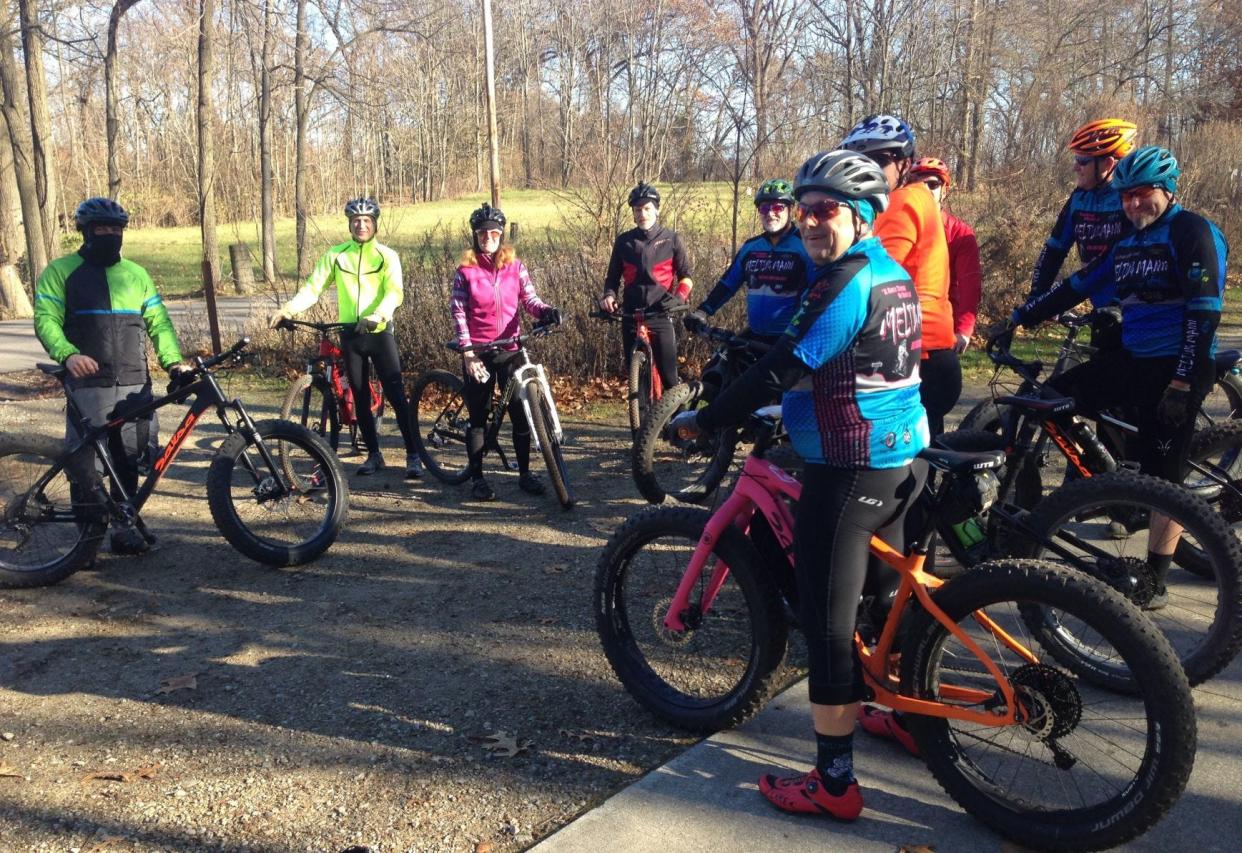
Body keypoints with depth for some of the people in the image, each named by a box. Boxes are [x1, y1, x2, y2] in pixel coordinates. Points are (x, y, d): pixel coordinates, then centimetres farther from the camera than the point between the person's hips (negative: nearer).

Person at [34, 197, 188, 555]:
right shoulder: (62, 271, 5)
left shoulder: (136, 274, 16)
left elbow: (158, 322, 13)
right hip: (89, 386, -3)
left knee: (129, 461, 7)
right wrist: (68, 354, -23)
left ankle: (124, 529, 18)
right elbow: (45, 319, -4)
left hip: (135, 386, 4)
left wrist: (173, 361, -4)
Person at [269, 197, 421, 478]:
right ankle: (374, 455, 19)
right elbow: (312, 288, -2)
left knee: (396, 395, -7)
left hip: (380, 332, -3)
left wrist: (378, 315, -35)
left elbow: (394, 292, -16)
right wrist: (288, 308, -19)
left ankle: (413, 455, -1)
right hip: (350, 335, 3)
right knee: (360, 398, 8)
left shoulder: (387, 256, -3)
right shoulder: (335, 255, 4)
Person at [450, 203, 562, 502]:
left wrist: (546, 311, -21)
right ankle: (477, 477, 15)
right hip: (478, 353, -2)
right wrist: (467, 351, -13)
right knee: (478, 416, 4)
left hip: (509, 349, 2)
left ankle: (525, 473, 17)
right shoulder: (466, 271, -1)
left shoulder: (515, 266, 5)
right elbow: (458, 312, -5)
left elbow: (529, 299, 2)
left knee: (521, 412, 3)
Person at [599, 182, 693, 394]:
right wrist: (609, 295, -5)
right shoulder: (624, 241, 9)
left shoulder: (671, 239, 3)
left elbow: (686, 275, 6)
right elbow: (613, 276, 15)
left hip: (661, 315, -2)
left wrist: (679, 298, -13)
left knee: (669, 376, -6)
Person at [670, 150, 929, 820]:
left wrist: (703, 420, -13)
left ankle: (833, 782, 5)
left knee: (828, 622, -3)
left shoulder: (843, 282, -18)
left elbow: (781, 370, -21)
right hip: (901, 459, 10)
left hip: (847, 471, -10)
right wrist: (783, 407, 28)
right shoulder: (893, 272, 12)